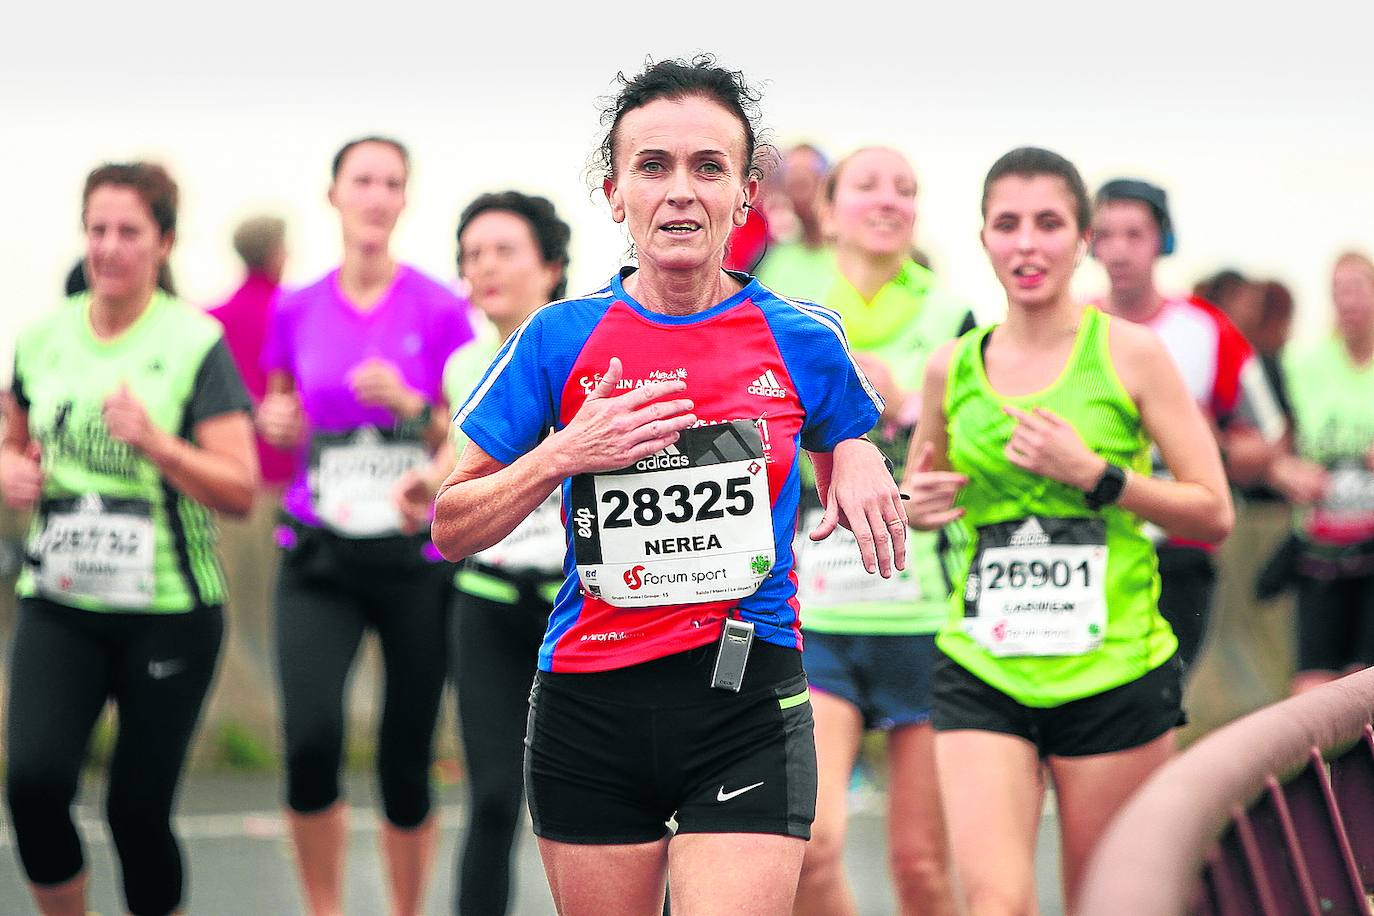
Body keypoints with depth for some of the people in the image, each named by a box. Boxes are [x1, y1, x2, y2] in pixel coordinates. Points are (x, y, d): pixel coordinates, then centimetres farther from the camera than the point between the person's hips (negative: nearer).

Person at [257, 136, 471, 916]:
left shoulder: (440, 309, -1)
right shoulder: (297, 309, 7)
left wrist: (412, 406, -16)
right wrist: (275, 420, -1)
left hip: (418, 555, -1)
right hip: (320, 557, 1)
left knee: (407, 758, 3)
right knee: (311, 738, -17)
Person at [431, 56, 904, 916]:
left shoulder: (802, 339, 1)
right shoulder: (561, 341, 0)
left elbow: (850, 456, 22)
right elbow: (451, 530, 4)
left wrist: (860, 465, -1)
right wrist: (562, 455, -12)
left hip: (749, 704, -1)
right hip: (589, 707, 1)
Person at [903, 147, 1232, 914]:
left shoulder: (1131, 353, -2)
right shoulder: (951, 367, 7)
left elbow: (1215, 515, -2)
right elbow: (920, 490, 24)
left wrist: (1094, 475, -13)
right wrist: (915, 506, 1)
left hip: (1115, 671, -2)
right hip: (983, 672, 2)